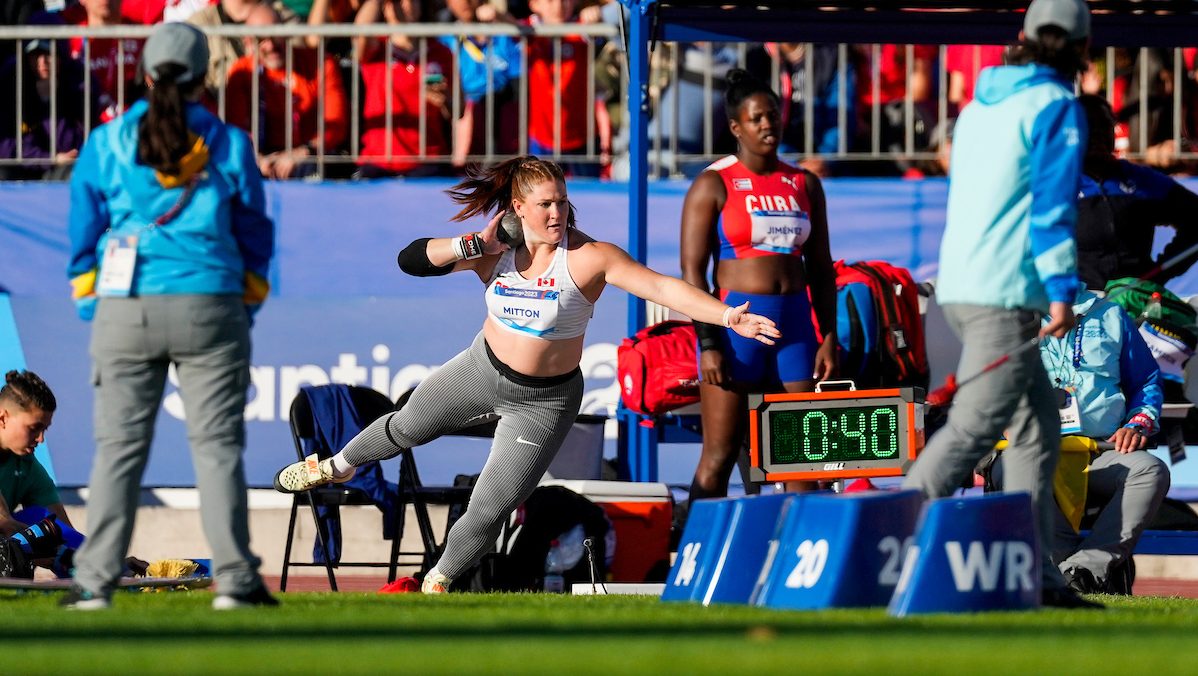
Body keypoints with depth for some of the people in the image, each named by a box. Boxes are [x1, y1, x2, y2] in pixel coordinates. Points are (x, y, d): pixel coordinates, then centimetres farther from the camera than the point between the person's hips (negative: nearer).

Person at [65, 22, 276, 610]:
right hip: (209, 308, 0)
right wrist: (249, 304, 19)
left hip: (125, 313, 0)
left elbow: (84, 234, 7)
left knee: (118, 446, 3)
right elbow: (255, 231, 10)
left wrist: (89, 306, 15)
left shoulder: (106, 143, 3)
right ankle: (234, 579, -1)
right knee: (218, 445, 2)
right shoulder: (229, 146, 3)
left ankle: (95, 580, 0)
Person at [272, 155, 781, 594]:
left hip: (544, 402, -3)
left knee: (489, 512, -3)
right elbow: (411, 261, -18)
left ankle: (440, 581, 27)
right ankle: (337, 467, 58)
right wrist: (474, 246, -30)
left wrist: (729, 316, -45)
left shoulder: (588, 257, -27)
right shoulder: (492, 251, -16)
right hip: (483, 371, 3)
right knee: (405, 429, 26)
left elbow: (662, 287, -34)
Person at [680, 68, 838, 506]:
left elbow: (821, 268, 15)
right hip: (736, 322, -4)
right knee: (719, 456, -4)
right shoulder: (713, 186, -2)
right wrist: (709, 344, -13)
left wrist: (828, 337, 6)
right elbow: (692, 270, -6)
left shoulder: (805, 186, 12)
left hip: (794, 325, 4)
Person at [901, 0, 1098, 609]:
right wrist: (1061, 290, -16)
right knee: (974, 426, -13)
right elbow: (1052, 202, -14)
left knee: (1038, 428, 12)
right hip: (1006, 294, -9)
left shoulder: (979, 106, 18)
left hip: (957, 285, 9)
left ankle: (1035, 575, 10)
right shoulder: (1055, 107, -6)